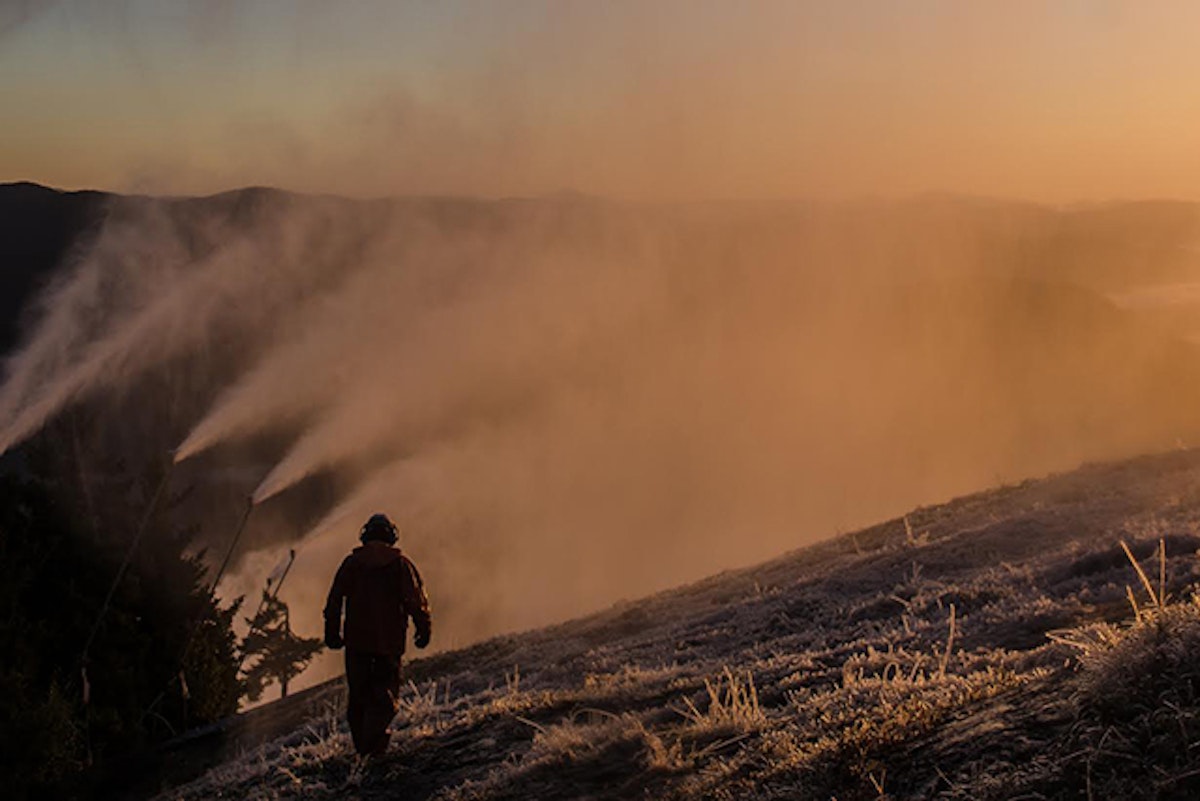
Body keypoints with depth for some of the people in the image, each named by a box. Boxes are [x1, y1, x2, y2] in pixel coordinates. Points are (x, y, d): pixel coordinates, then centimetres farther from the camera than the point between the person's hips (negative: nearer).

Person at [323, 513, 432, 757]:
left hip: (356, 638, 2)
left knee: (358, 693, 12)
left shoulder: (351, 562, 4)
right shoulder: (400, 563, -2)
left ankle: (362, 744, 11)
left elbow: (334, 600, 3)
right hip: (389, 638, -2)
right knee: (386, 691, 4)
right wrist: (423, 629, 2)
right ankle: (375, 735, -17)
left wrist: (332, 633, 11)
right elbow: (416, 599, -7)